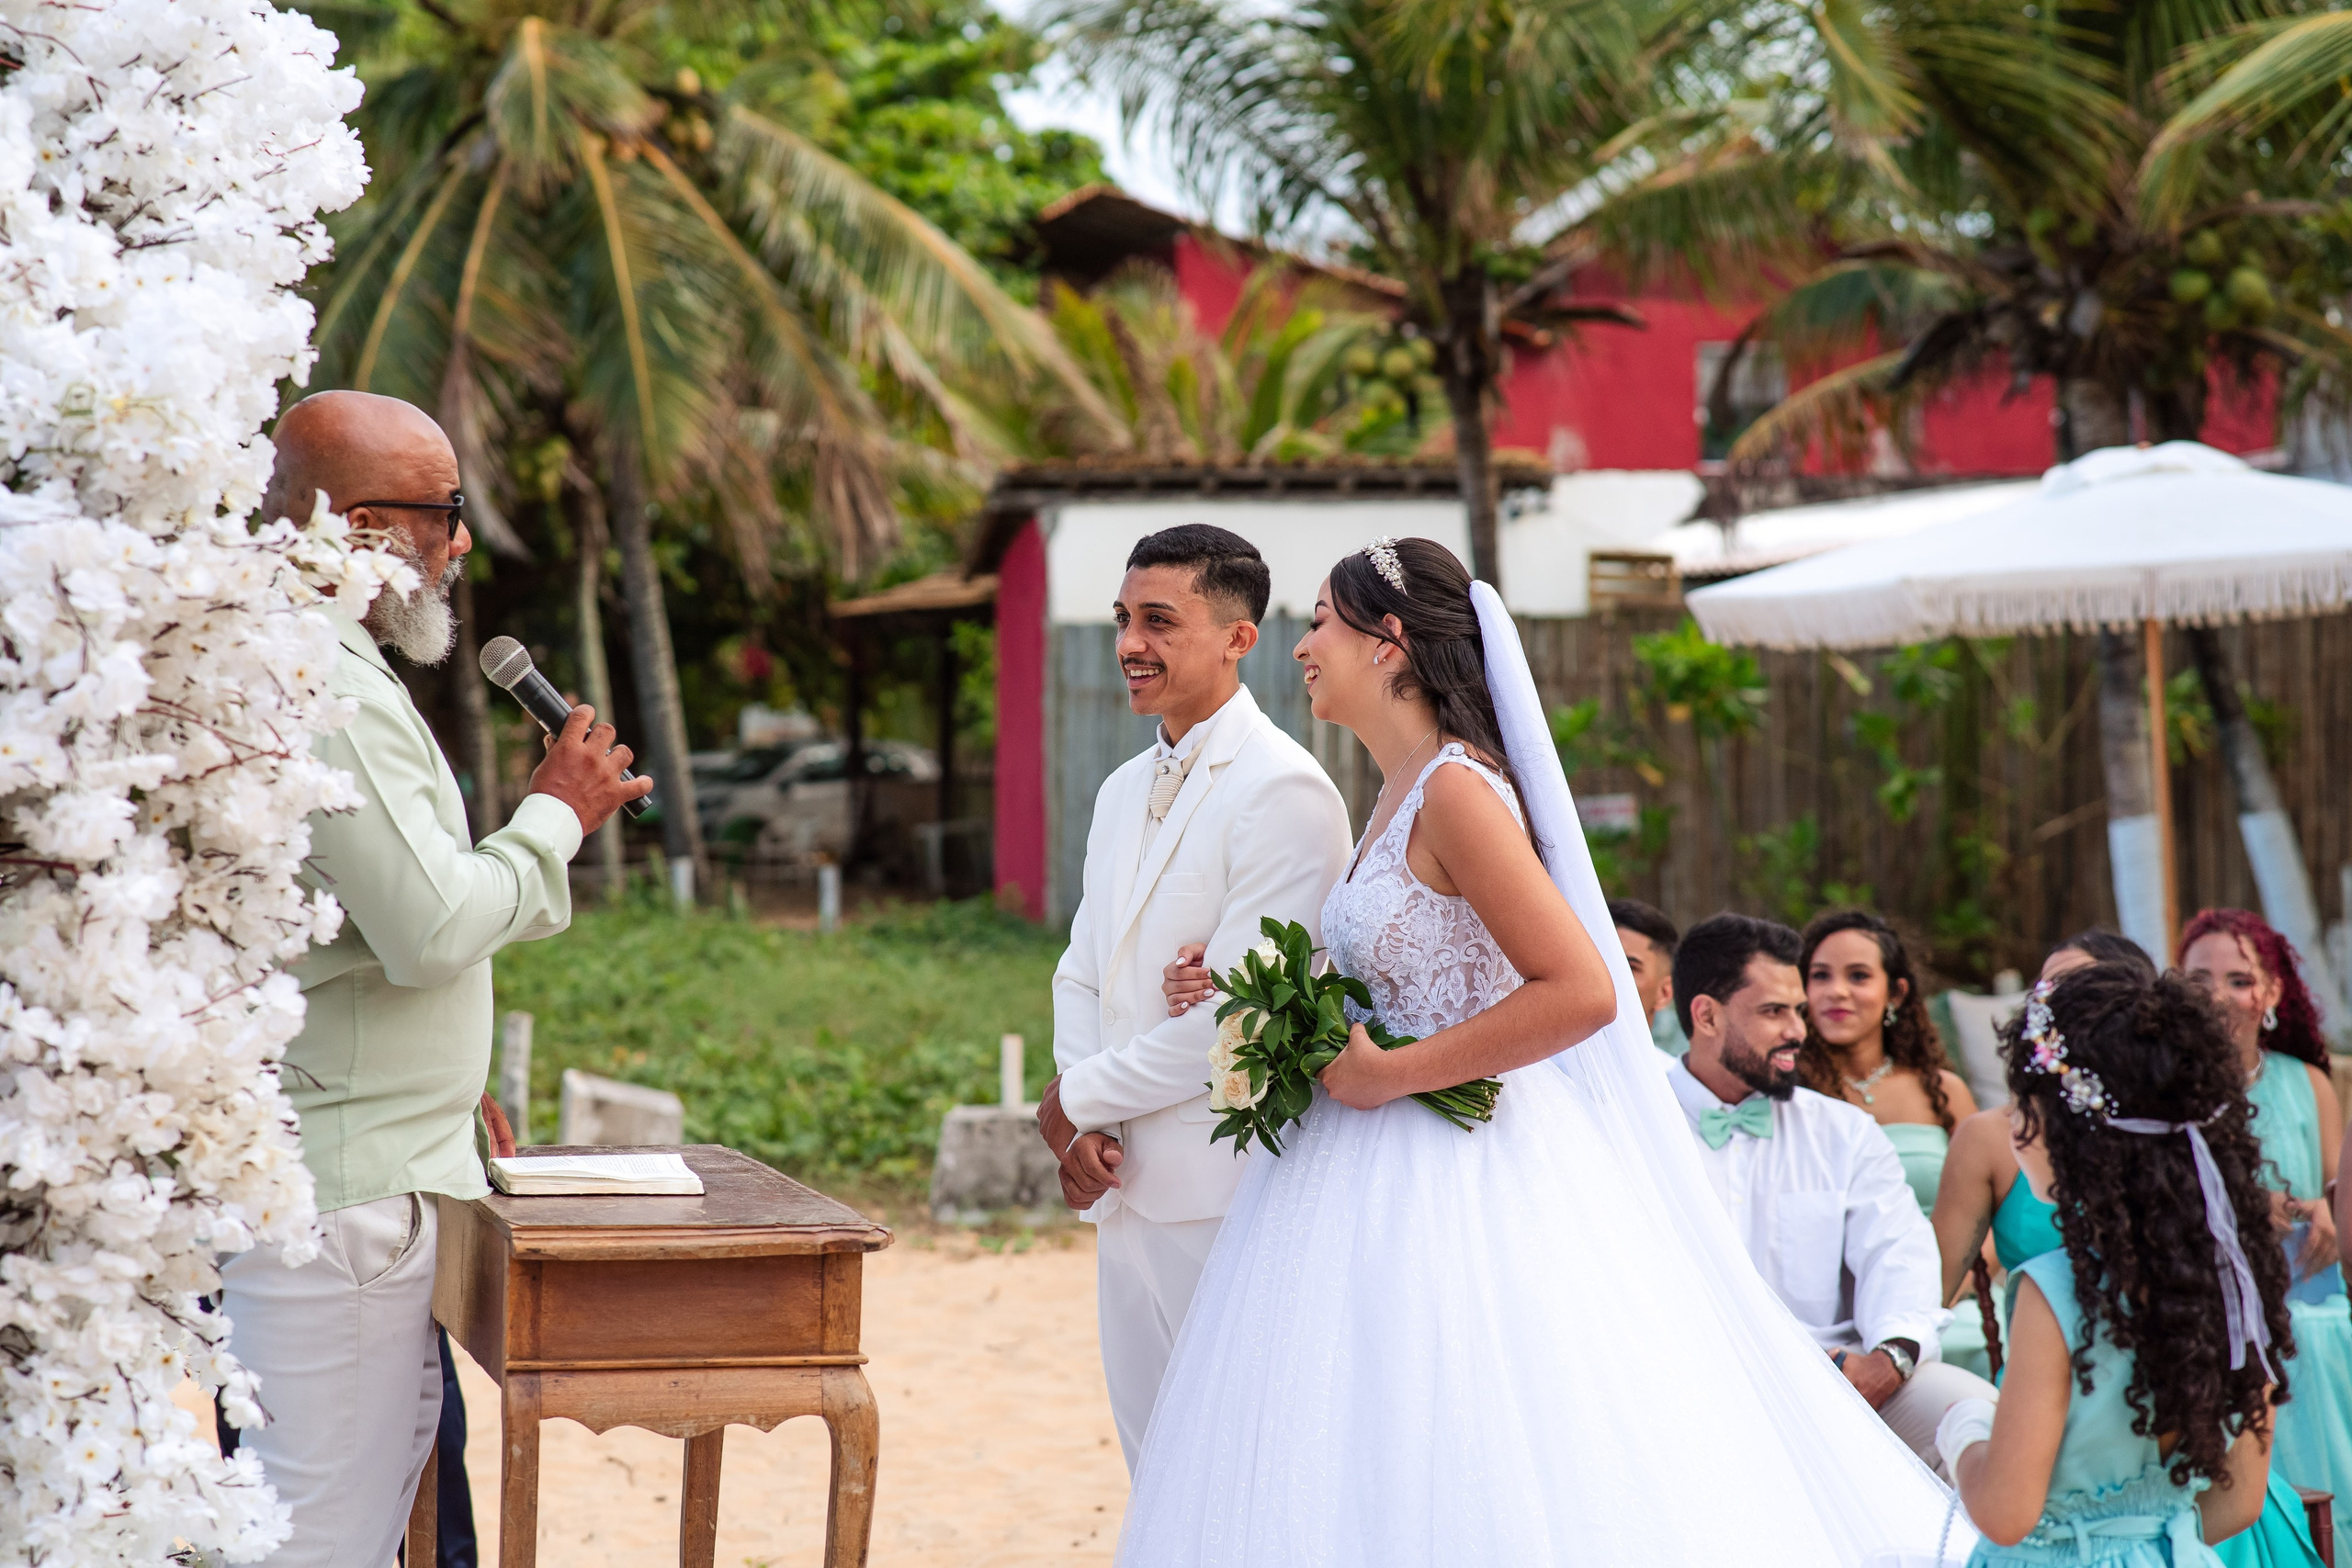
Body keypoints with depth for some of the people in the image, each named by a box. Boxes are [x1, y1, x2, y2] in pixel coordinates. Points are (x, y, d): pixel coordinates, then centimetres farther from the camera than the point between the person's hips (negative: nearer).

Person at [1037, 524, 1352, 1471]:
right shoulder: (1124, 791, 16)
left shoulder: (1285, 792, -13)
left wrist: (1081, 1096, -7)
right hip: (1123, 1186, 8)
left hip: (1226, 1201, -8)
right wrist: (1080, 1133, 0)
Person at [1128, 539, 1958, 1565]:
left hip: (1462, 1184, -9)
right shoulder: (1401, 796, 13)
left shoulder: (1456, 789, -15)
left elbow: (1580, 991, -23)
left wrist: (1391, 1075, -17)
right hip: (1389, 1178, 9)